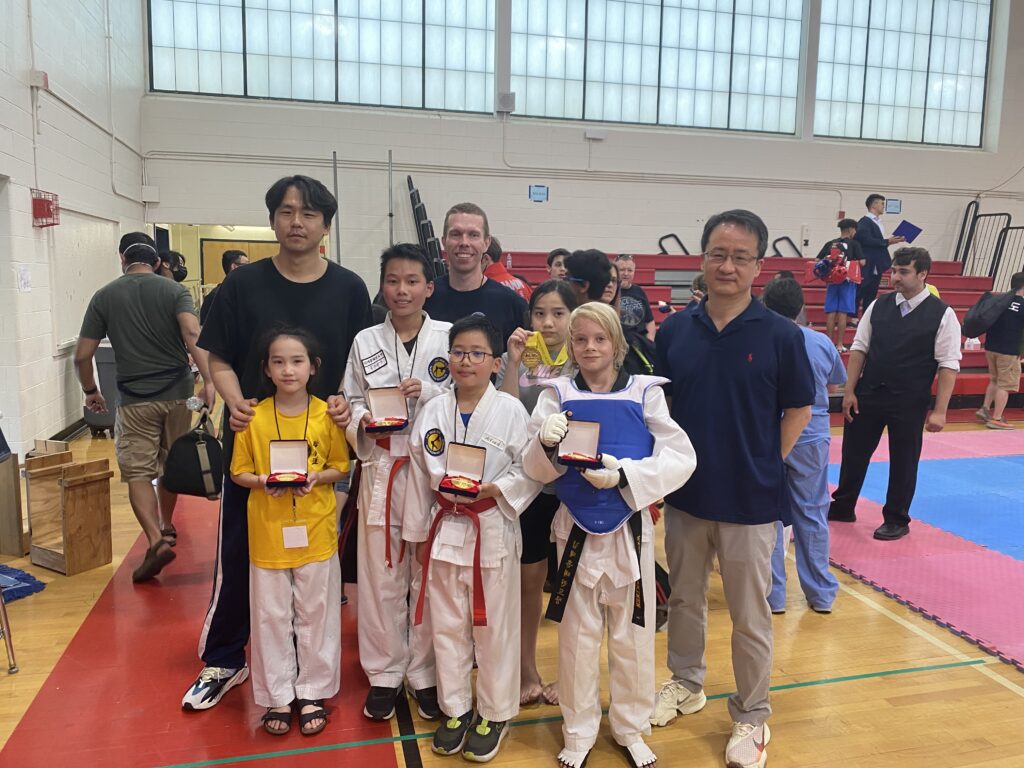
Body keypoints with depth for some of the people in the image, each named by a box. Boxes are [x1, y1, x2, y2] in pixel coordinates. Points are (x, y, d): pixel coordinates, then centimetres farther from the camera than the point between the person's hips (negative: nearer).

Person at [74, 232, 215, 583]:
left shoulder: (104, 297, 2)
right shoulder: (175, 290, 0)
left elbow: (82, 356, 1)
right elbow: (192, 334, -19)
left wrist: (90, 391, 17)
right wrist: (209, 381, -25)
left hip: (135, 399, -2)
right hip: (177, 394, 2)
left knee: (137, 472, 1)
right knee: (171, 466, 18)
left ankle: (156, 540, -15)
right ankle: (166, 526, 36)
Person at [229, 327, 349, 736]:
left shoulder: (326, 415, -4)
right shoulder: (254, 417, -4)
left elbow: (341, 466, 4)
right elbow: (239, 472, 2)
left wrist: (317, 477, -16)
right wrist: (263, 482, -17)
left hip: (316, 531, 0)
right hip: (268, 531, 0)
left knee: (315, 612, 11)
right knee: (271, 615, 11)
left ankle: (312, 693, 28)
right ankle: (277, 696, 28)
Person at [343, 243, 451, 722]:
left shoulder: (448, 337, -1)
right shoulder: (365, 342, 6)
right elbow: (351, 403, 10)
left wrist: (428, 392, -16)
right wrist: (363, 423, -10)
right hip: (381, 470, 2)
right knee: (380, 575, 9)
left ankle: (426, 673, 27)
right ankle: (385, 673, 28)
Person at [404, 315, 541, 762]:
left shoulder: (511, 411, -10)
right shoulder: (433, 411, 0)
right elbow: (419, 476, 6)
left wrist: (496, 489, -22)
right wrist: (418, 533, 9)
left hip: (493, 532, -3)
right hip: (445, 531, 4)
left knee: (494, 629, 10)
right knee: (447, 627, 15)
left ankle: (494, 714, 30)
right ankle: (455, 709, 35)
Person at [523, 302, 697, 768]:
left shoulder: (644, 393, -4)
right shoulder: (558, 395, -1)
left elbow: (681, 458, -9)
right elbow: (537, 469, -4)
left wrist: (624, 474, -21)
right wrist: (547, 442, -26)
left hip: (629, 527, 0)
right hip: (576, 528, 1)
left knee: (632, 634, 14)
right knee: (577, 636, 13)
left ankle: (630, 728, 37)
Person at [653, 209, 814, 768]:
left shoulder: (781, 335, -10)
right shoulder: (674, 330, -2)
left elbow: (798, 411, -1)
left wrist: (765, 468, -5)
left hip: (750, 500, -3)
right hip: (685, 494, 3)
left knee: (750, 616, 12)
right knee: (684, 598, 21)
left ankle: (751, 716, 33)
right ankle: (686, 682, 44)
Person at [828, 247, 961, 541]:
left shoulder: (942, 314, -7)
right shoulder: (878, 306, 3)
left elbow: (948, 365, -8)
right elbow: (859, 348, 5)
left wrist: (940, 410, -11)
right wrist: (850, 391, 1)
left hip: (910, 402, -3)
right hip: (868, 395, 3)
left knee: (903, 462, 9)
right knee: (854, 452, 13)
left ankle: (897, 520, 27)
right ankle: (842, 507, 31)